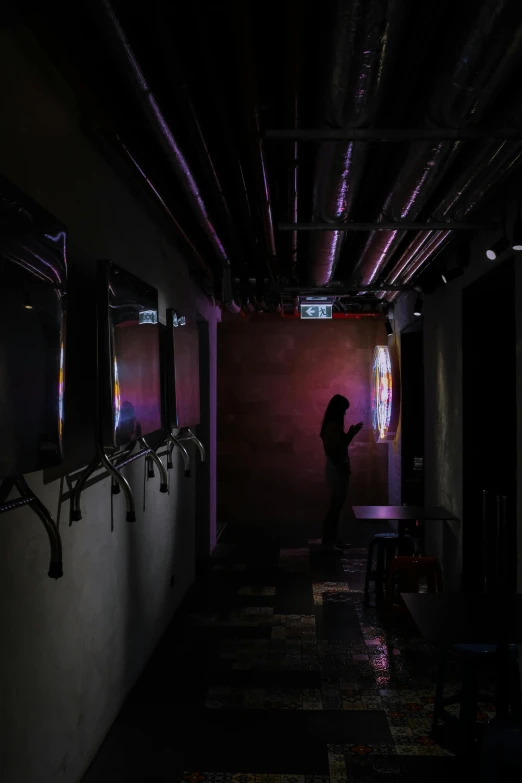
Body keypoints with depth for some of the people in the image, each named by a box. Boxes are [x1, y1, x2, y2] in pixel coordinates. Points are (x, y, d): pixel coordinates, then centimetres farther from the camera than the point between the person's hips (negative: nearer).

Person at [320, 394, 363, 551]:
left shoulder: (335, 425, 13)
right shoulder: (332, 426, -17)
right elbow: (332, 451, -21)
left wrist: (352, 433, 15)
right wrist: (341, 468, -18)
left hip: (340, 467, 10)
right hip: (337, 469, -10)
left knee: (337, 505, 14)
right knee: (335, 505, -6)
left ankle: (333, 539, 21)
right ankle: (326, 541, -1)